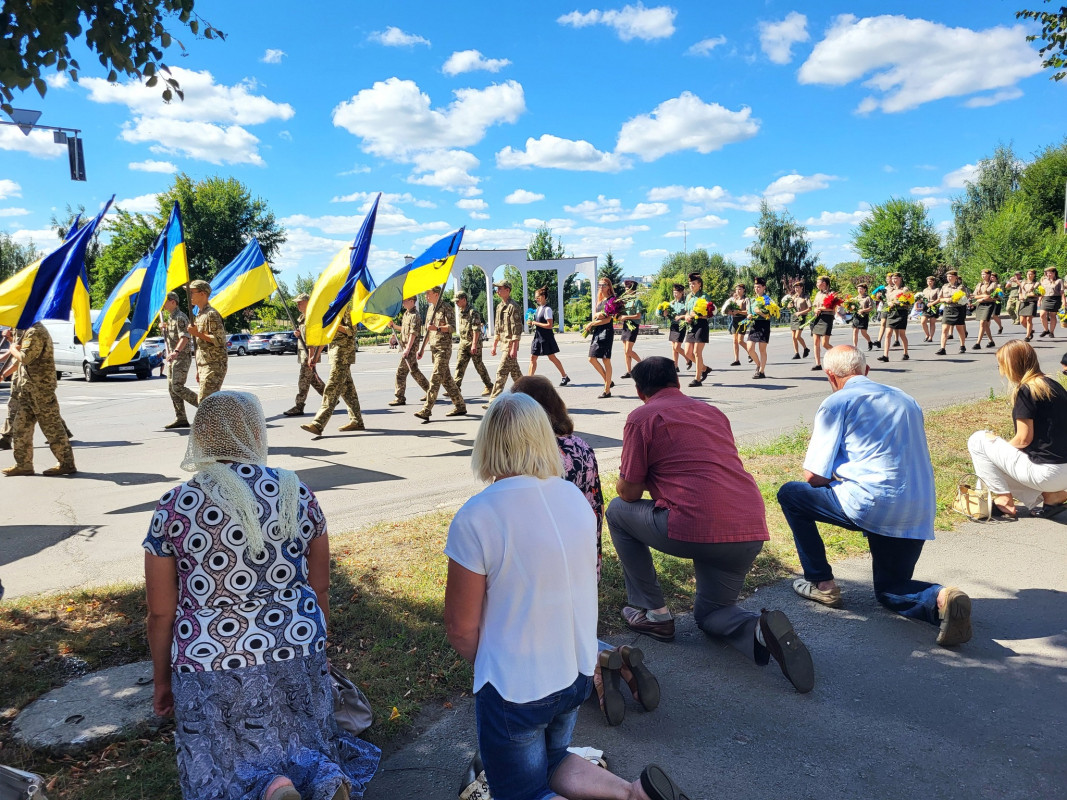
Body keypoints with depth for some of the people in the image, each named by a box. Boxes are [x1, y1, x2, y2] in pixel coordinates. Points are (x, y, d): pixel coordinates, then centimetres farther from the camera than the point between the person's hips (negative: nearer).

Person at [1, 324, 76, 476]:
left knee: (52, 426, -6)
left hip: (40, 387, -10)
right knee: (20, 426, 11)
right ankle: (23, 464, 16)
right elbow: (22, 358, 26)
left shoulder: (36, 332, -15)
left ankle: (67, 464, -2)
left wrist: (12, 348, -4)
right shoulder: (29, 331, 18)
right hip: (29, 388, 10)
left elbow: (25, 358, -23)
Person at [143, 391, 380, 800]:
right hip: (296, 651, 2)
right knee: (301, 741, 23)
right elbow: (320, 588, 4)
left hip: (210, 661, -1)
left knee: (226, 766, 20)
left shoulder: (172, 508, -8)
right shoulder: (296, 493, -4)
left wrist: (161, 681, 13)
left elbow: (161, 613, -2)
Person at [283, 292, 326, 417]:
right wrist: (297, 333, 5)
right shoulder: (301, 317, 17)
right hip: (302, 351, 10)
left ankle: (299, 407, -5)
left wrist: (310, 357, -25)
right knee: (313, 378, 14)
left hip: (310, 352, -10)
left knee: (304, 379, -8)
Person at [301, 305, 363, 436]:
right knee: (346, 387, 10)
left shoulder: (345, 308, -7)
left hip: (343, 352, -9)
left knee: (332, 387, -13)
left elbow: (351, 330, -14)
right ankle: (356, 421, 15)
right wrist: (316, 355, 21)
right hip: (334, 351, 10)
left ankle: (318, 424, -19)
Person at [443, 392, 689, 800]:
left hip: (515, 686, -6)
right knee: (549, 761, 30)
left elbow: (460, 627, -16)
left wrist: (487, 667, 3)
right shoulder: (575, 496, -3)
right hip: (577, 672, 6)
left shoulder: (475, 518, -23)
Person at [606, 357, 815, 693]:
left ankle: (653, 613, 20)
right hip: (752, 533, 7)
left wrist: (648, 476, 27)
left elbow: (629, 492, 4)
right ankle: (760, 629, -6)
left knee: (617, 512, 20)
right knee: (709, 612, 28)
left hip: (696, 529, -7)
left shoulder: (642, 417, 3)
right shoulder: (713, 411, 23)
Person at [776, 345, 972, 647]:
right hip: (919, 515, 7)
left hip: (871, 505, -7)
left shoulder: (836, 403, 0)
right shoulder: (905, 399, 20)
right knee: (890, 589, 24)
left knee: (790, 494, 15)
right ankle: (940, 598, -10)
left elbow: (814, 476, -2)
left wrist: (835, 477, 21)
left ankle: (822, 584, 15)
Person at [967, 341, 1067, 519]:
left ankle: (1004, 500, 2)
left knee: (977, 440, 1)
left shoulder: (1025, 390, -16)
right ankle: (1051, 495, 10)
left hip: (1046, 473, -9)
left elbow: (1024, 439, -15)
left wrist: (998, 444, 4)